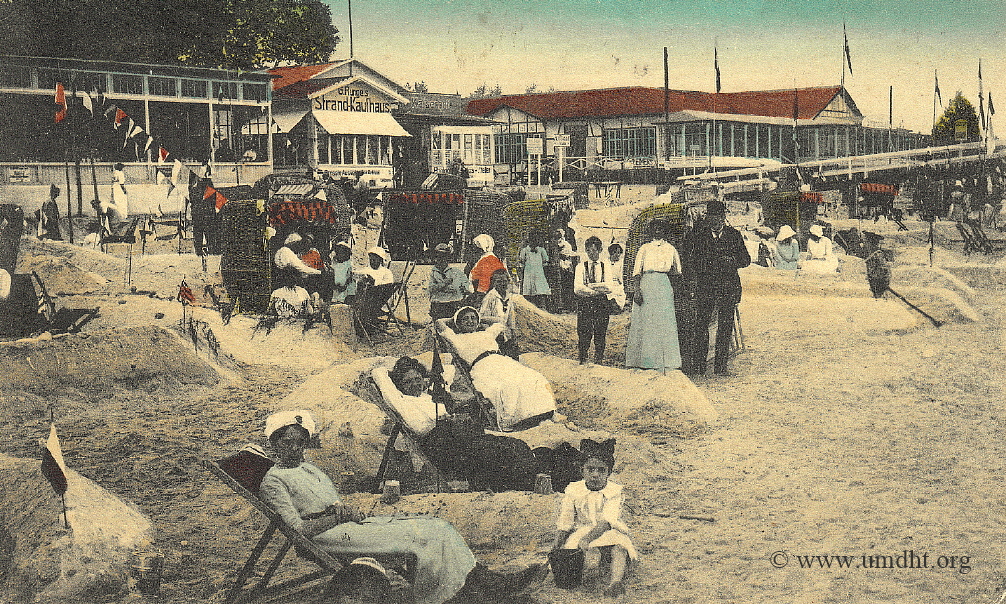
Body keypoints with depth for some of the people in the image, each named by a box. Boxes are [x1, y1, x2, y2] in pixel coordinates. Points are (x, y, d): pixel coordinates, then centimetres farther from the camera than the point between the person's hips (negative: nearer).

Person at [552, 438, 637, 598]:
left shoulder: (615, 491, -4)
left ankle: (616, 580, -57)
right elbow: (564, 524, 8)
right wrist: (556, 546, -7)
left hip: (608, 532, -3)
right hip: (581, 530, 3)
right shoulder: (573, 491, 3)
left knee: (619, 546, -36)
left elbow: (606, 521, -19)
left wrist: (588, 539, -35)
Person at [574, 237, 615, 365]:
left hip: (602, 303, 1)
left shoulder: (606, 266, 10)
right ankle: (582, 361, 2)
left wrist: (588, 286, -7)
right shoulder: (581, 267, 8)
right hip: (584, 303, -1)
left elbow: (609, 287, -2)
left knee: (600, 334, 0)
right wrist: (598, 290, -10)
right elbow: (577, 289, -5)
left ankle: (599, 361, 6)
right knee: (583, 334, -5)